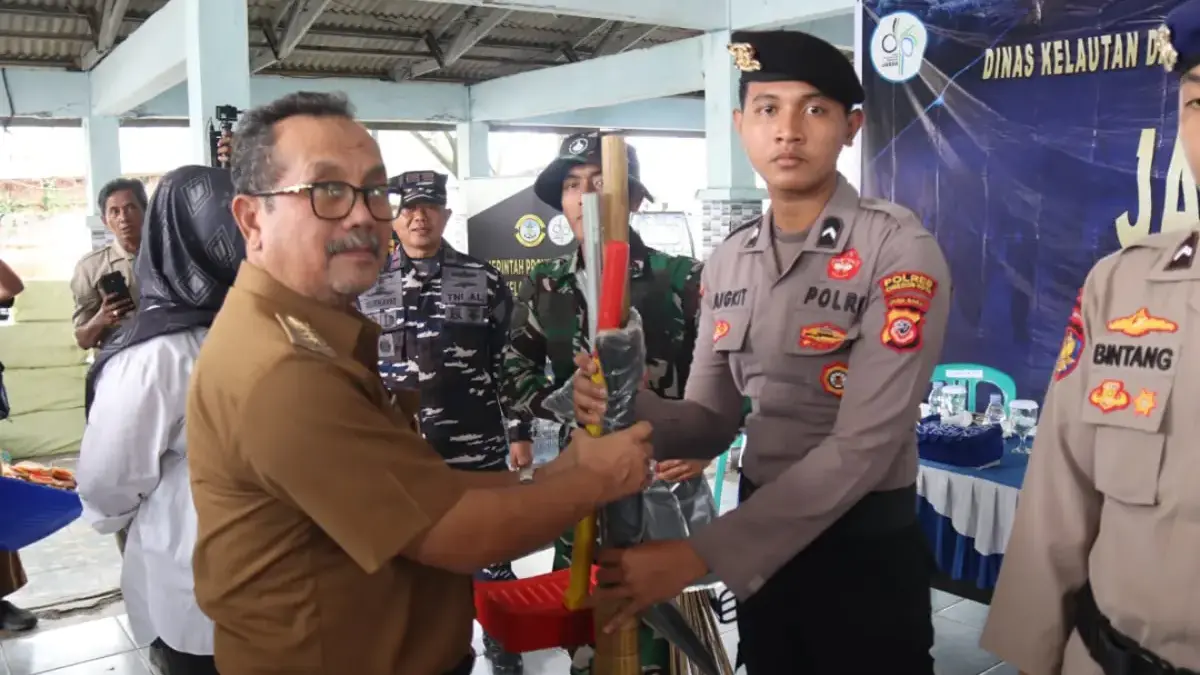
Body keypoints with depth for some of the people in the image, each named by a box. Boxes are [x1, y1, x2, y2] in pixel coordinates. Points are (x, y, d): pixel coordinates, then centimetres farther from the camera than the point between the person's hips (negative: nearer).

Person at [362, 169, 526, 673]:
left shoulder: (484, 280, 1)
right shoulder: (366, 286, 4)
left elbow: (508, 362, 3)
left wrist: (518, 434, 1)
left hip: (478, 452, -1)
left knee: (490, 558, 10)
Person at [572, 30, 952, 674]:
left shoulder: (898, 249, -16)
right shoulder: (727, 262, 2)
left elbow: (864, 446, -22)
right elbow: (712, 422, 4)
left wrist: (701, 555, -25)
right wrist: (629, 408, -19)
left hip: (865, 548, -5)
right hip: (761, 544, 5)